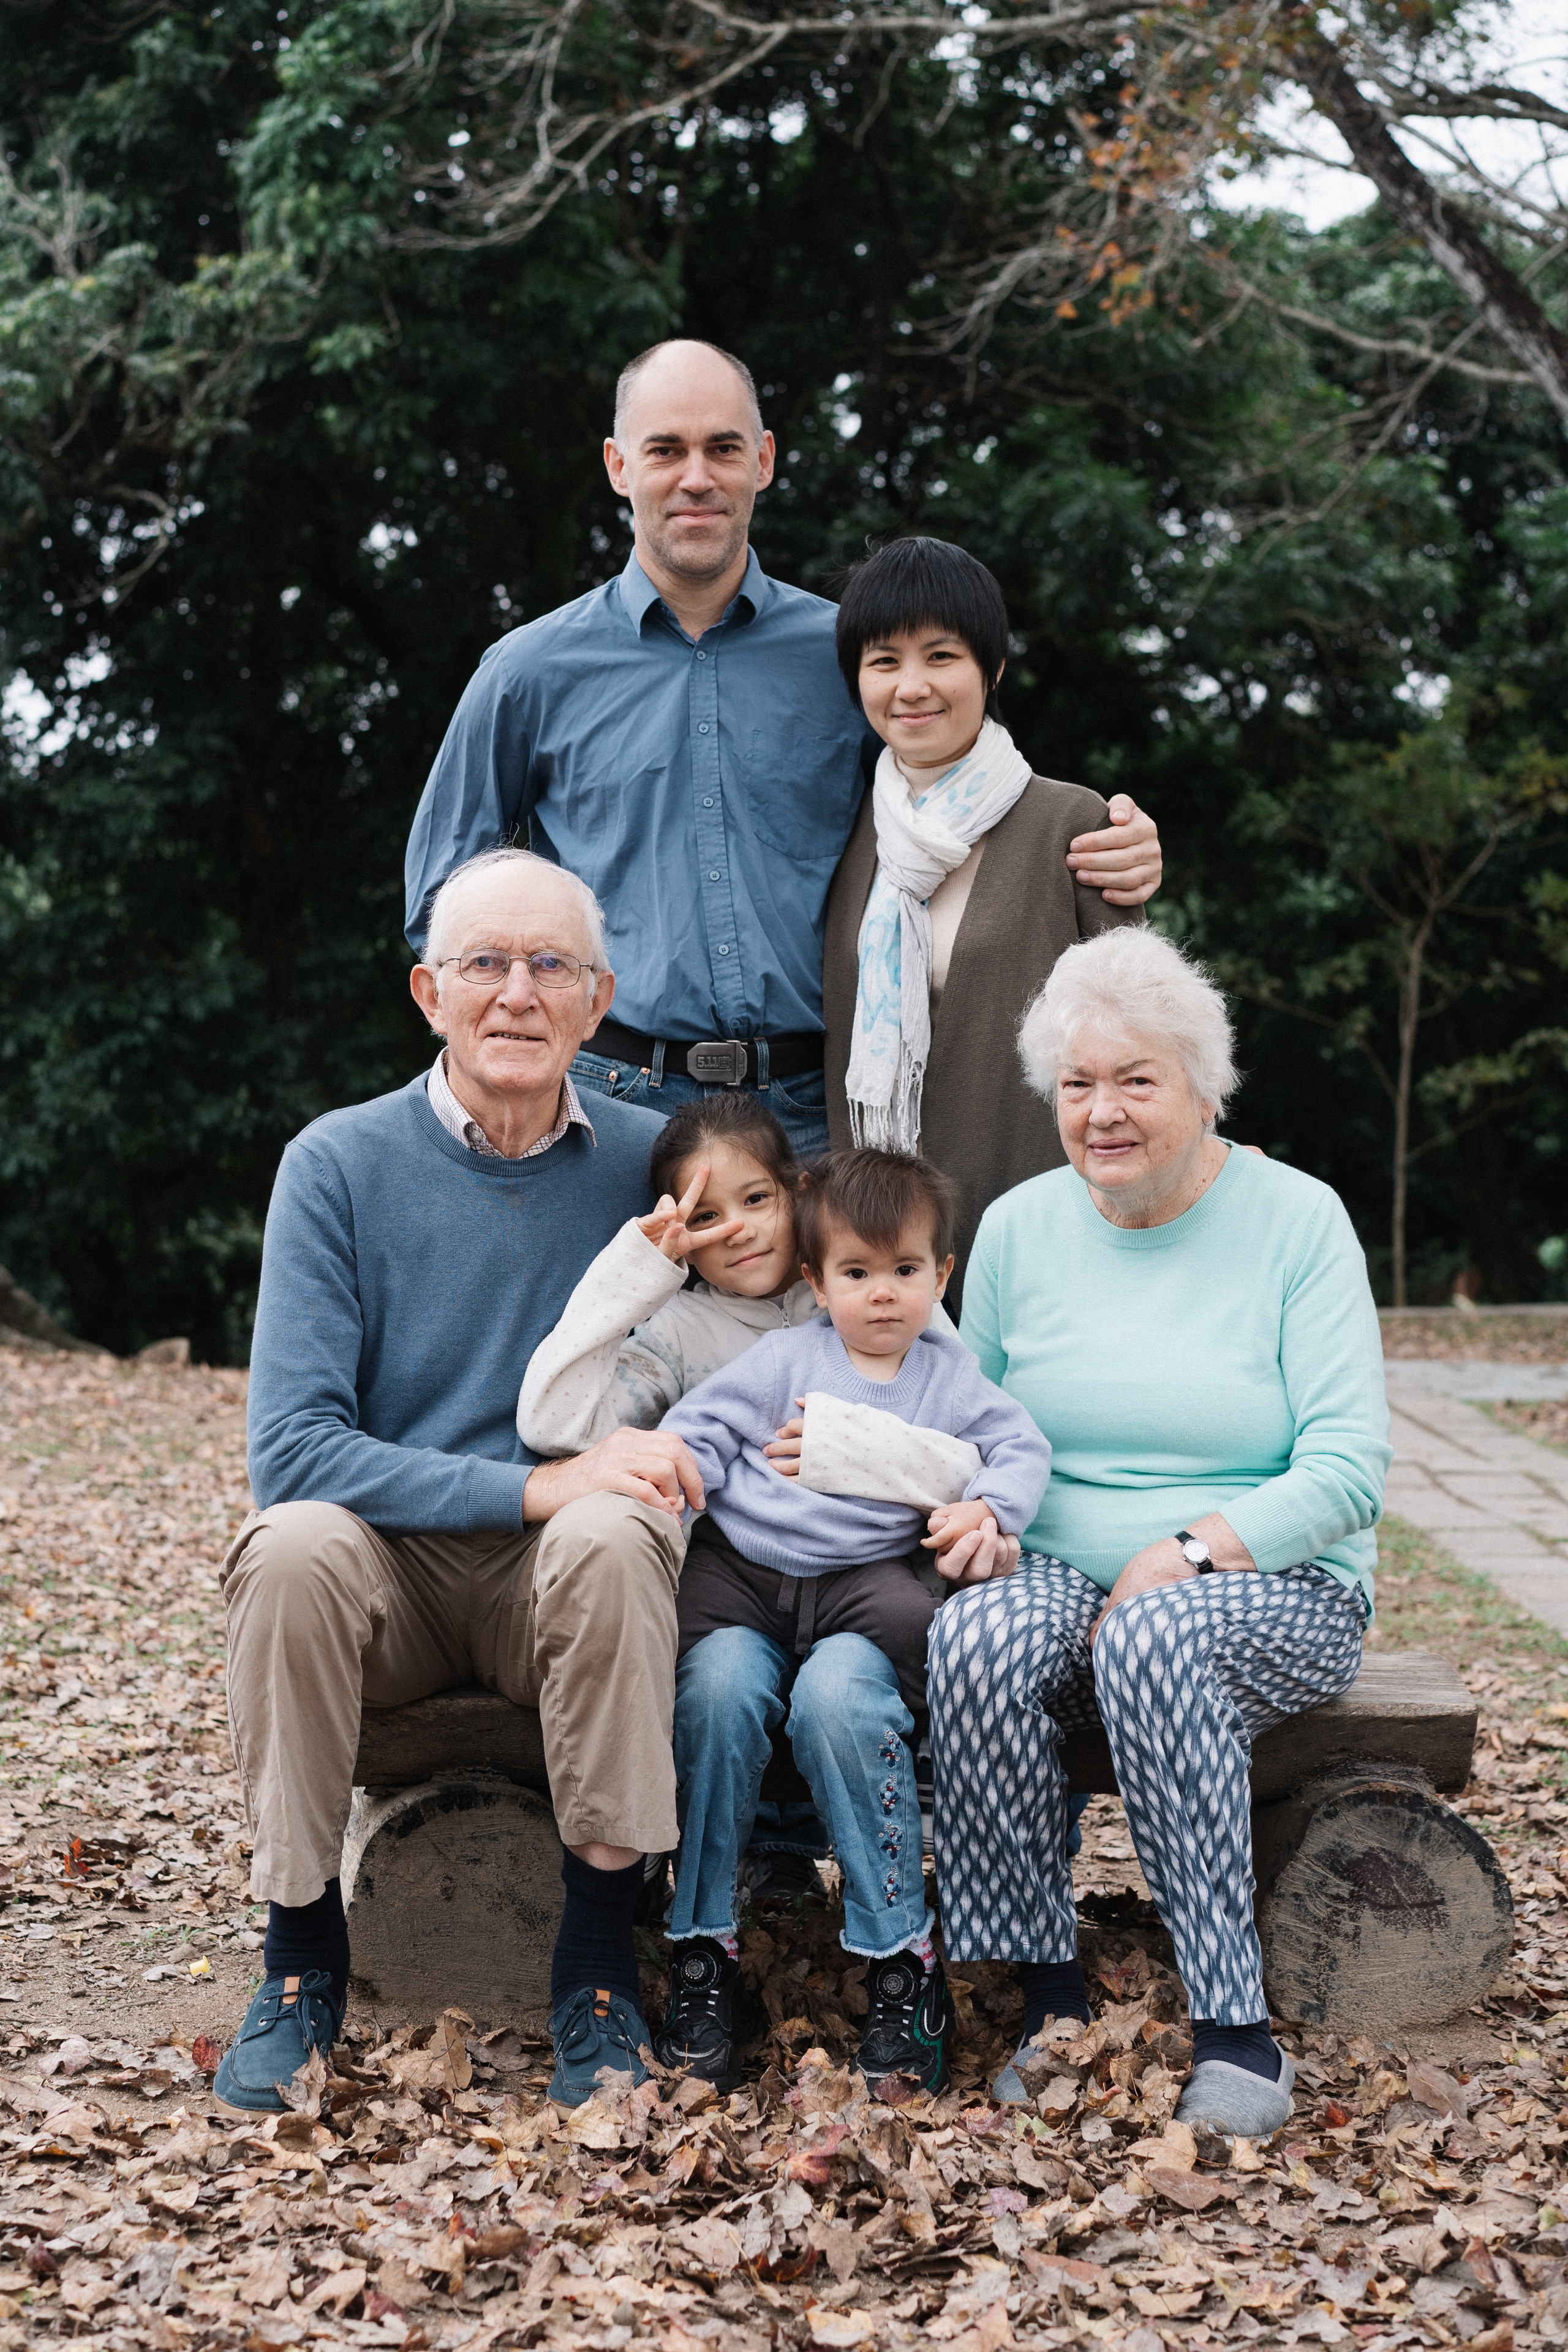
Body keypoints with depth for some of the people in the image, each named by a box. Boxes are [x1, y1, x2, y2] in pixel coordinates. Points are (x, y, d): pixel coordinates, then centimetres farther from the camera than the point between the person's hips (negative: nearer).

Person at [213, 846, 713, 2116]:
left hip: (565, 1582, 1)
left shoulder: (648, 1164, -1)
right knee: (294, 1547, -32)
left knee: (613, 1534, -32)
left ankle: (600, 1955, -17)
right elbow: (293, 1448, -14)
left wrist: (631, 1476, -15)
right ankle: (303, 1950, -13)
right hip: (389, 1578, 0)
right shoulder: (339, 1166, -6)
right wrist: (537, 1485, -23)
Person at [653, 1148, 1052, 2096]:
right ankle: (705, 1949, -17)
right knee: (718, 1690, -29)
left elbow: (1022, 1447, 13)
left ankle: (902, 1959, -19)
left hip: (862, 1587, -1)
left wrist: (986, 1509, -6)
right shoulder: (784, 1359, 14)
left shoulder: (948, 1374, 17)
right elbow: (702, 1426, 10)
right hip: (742, 1574, 1)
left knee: (837, 1698, -32)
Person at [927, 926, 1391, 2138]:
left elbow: (1349, 1468, -9)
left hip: (1276, 1590, -3)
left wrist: (1191, 1552, -21)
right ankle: (1050, 1996, -19)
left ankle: (1237, 2027, -26)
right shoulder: (1017, 1228, 8)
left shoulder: (1297, 1220, -3)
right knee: (980, 1634, -31)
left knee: (1157, 1635, -36)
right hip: (1062, 1573, 3)